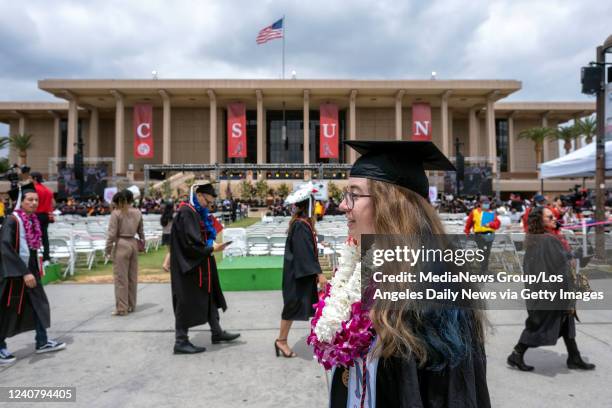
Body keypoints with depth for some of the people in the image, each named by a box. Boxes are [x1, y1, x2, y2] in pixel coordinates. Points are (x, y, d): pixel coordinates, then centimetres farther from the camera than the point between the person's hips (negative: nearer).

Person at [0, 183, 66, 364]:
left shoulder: (33, 220, 5)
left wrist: (32, 269, 16)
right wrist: (24, 273, -27)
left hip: (30, 269, 8)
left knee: (39, 303, 11)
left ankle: (42, 342, 22)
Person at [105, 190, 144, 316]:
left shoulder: (116, 213, -8)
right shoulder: (137, 213, 7)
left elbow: (112, 233, -11)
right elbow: (141, 231, 15)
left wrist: (108, 249, -3)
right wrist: (142, 243, 28)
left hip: (121, 245, -5)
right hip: (133, 244, 5)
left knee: (121, 278, 1)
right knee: (132, 276, 13)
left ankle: (122, 308, 6)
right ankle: (131, 306, 23)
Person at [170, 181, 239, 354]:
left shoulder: (197, 212, 12)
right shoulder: (186, 212, -19)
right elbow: (189, 243, -25)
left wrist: (212, 243, 1)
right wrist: (211, 248, -17)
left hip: (200, 265, 10)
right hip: (189, 266, -10)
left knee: (210, 297, 16)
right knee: (187, 302, -1)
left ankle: (217, 332, 27)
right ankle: (180, 341, 11)